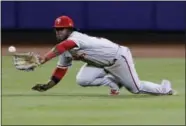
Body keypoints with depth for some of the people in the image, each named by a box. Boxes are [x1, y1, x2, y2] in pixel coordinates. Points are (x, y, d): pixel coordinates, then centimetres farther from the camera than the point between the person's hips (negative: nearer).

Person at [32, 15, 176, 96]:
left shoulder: (76, 38, -29)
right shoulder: (65, 49, -1)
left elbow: (61, 47, -50)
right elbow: (60, 70, 1)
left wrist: (44, 59, -63)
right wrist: (46, 86, -10)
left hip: (118, 57, -8)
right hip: (101, 63, 8)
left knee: (136, 88, -1)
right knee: (82, 80, -12)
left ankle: (165, 88, 25)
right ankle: (112, 82, 9)